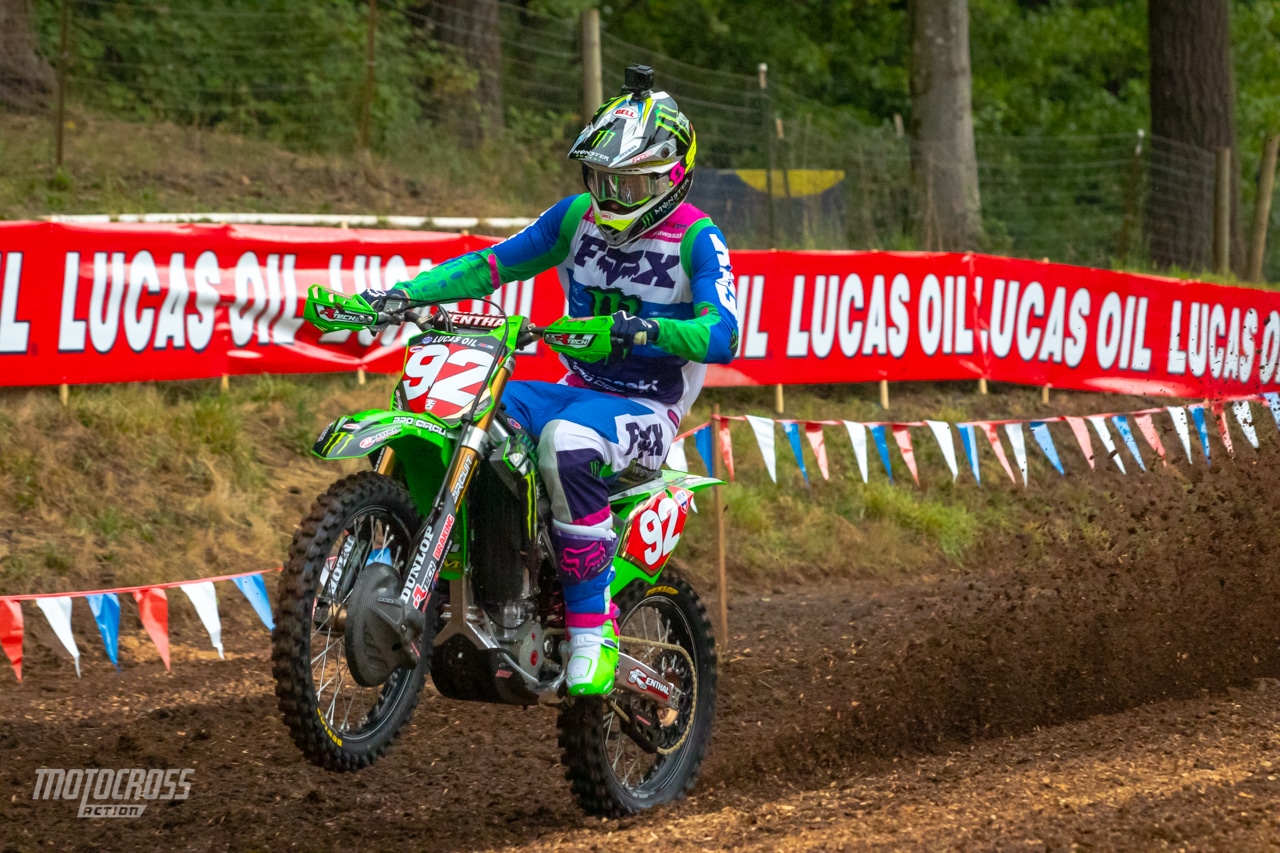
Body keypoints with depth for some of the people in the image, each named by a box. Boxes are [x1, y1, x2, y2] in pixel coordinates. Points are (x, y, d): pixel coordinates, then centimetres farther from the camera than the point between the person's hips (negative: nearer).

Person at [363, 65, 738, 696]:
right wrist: (406, 292, -8)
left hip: (645, 410, -6)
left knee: (566, 445, -41)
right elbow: (492, 264, 8)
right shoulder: (578, 218, 8)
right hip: (576, 389, 6)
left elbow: (723, 335, -22)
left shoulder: (697, 240, -9)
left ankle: (593, 631, -33)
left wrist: (651, 329, -42)